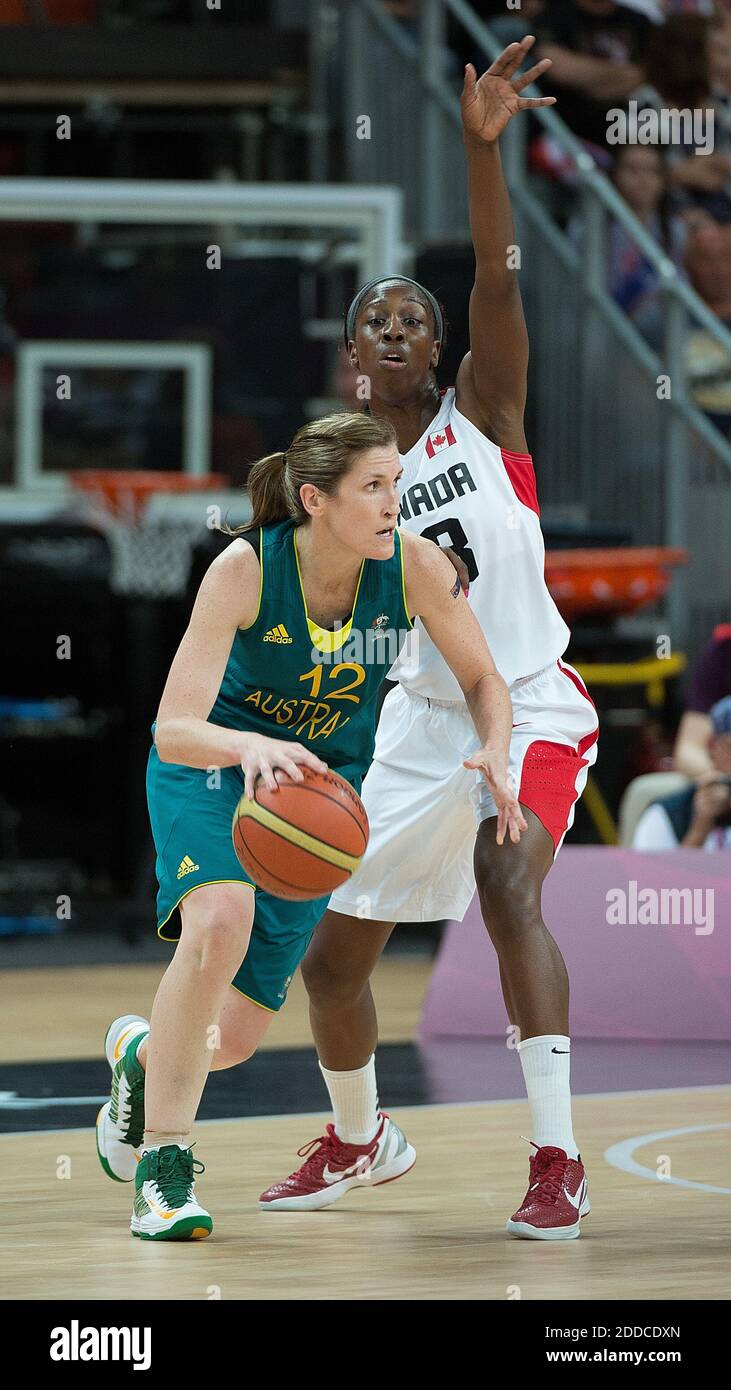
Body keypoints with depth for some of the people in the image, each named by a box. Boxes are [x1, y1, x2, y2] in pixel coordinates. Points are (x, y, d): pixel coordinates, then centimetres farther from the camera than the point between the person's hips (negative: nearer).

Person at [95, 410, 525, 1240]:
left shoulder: (415, 566, -20)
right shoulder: (245, 569, -27)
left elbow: (484, 682, -5)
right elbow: (174, 730, -30)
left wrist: (494, 752, -28)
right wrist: (251, 747, -52)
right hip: (212, 763, -3)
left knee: (233, 1036, -3)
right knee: (221, 916, -35)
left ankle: (143, 1052, 37)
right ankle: (162, 1161, -19)